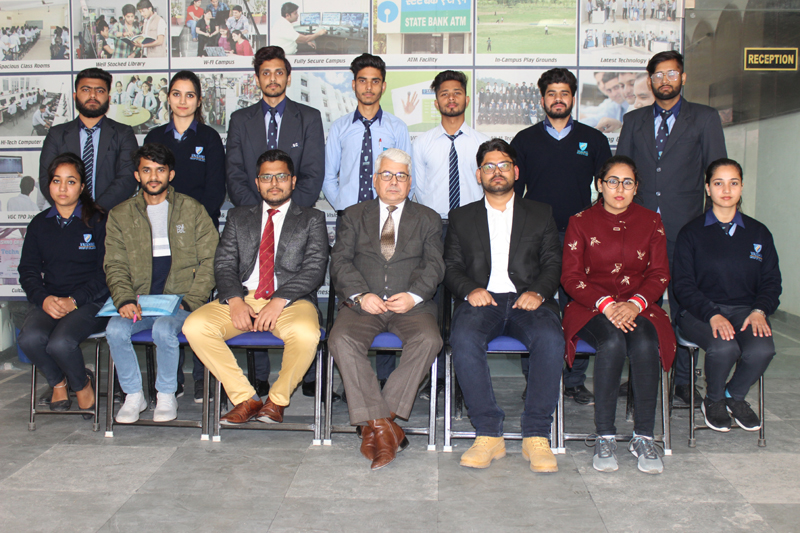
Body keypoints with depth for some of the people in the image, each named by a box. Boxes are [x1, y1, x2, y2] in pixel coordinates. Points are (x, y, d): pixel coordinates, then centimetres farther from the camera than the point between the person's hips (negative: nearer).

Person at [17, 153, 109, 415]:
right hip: (49, 301, 4)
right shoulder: (39, 224, 14)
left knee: (61, 343, -30)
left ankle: (81, 382, 5)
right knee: (30, 338, -27)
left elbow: (105, 271, -3)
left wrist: (74, 300, -14)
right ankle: (58, 382, 6)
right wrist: (44, 299, -9)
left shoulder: (98, 221, 1)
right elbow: (28, 271, 11)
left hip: (90, 301, -4)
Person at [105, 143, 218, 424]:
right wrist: (125, 300, -12)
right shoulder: (120, 215, 13)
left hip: (181, 300, -2)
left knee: (163, 328, -32)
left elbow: (209, 260, 3)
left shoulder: (192, 210, 7)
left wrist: (190, 301, -10)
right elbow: (115, 266, 7)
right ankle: (134, 395, -4)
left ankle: (166, 395, -8)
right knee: (115, 330, -26)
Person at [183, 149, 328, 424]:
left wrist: (279, 300, -16)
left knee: (305, 333, -36)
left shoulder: (312, 219, 13)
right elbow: (224, 264, 10)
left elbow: (315, 267, -1)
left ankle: (277, 399, -9)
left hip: (291, 300, -3)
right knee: (195, 326, -23)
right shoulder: (238, 217, 21)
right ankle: (246, 398, -11)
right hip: (243, 297, 3)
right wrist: (235, 300, -11)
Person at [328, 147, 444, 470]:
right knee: (341, 340, -30)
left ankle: (379, 422, -26)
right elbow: (340, 262, 5)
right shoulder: (354, 216, 16)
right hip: (363, 303, 1)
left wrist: (413, 295, -15)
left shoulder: (428, 219, 16)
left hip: (411, 304, 0)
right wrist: (360, 295, -13)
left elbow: (434, 266, 4)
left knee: (428, 339, -32)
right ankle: (379, 424, -27)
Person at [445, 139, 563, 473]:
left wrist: (538, 292, -10)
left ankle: (536, 436, -24)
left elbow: (553, 263, 12)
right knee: (464, 339, -35)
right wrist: (469, 289, -9)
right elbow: (451, 266, 13)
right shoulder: (461, 217, 22)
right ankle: (489, 434, -26)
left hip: (527, 300, 0)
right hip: (481, 300, 0)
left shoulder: (540, 213, 22)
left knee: (551, 340, -34)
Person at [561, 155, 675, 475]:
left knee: (645, 344, -32)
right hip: (592, 308, -1)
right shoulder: (581, 222, 7)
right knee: (612, 343, -34)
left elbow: (659, 275, 6)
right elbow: (571, 277, 0)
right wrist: (606, 304, -17)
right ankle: (604, 437, -25)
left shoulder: (651, 222, 13)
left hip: (639, 307, 2)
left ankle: (644, 438, -23)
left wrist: (635, 304, -15)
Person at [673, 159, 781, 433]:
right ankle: (713, 400, 0)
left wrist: (759, 310, -10)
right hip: (700, 311, -2)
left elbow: (771, 281, 11)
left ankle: (735, 395, 5)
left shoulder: (758, 233, 12)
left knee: (762, 349, -29)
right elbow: (683, 285, -2)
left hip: (746, 309, 3)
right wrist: (712, 315, -19)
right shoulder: (691, 233, 4)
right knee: (724, 347, -33)